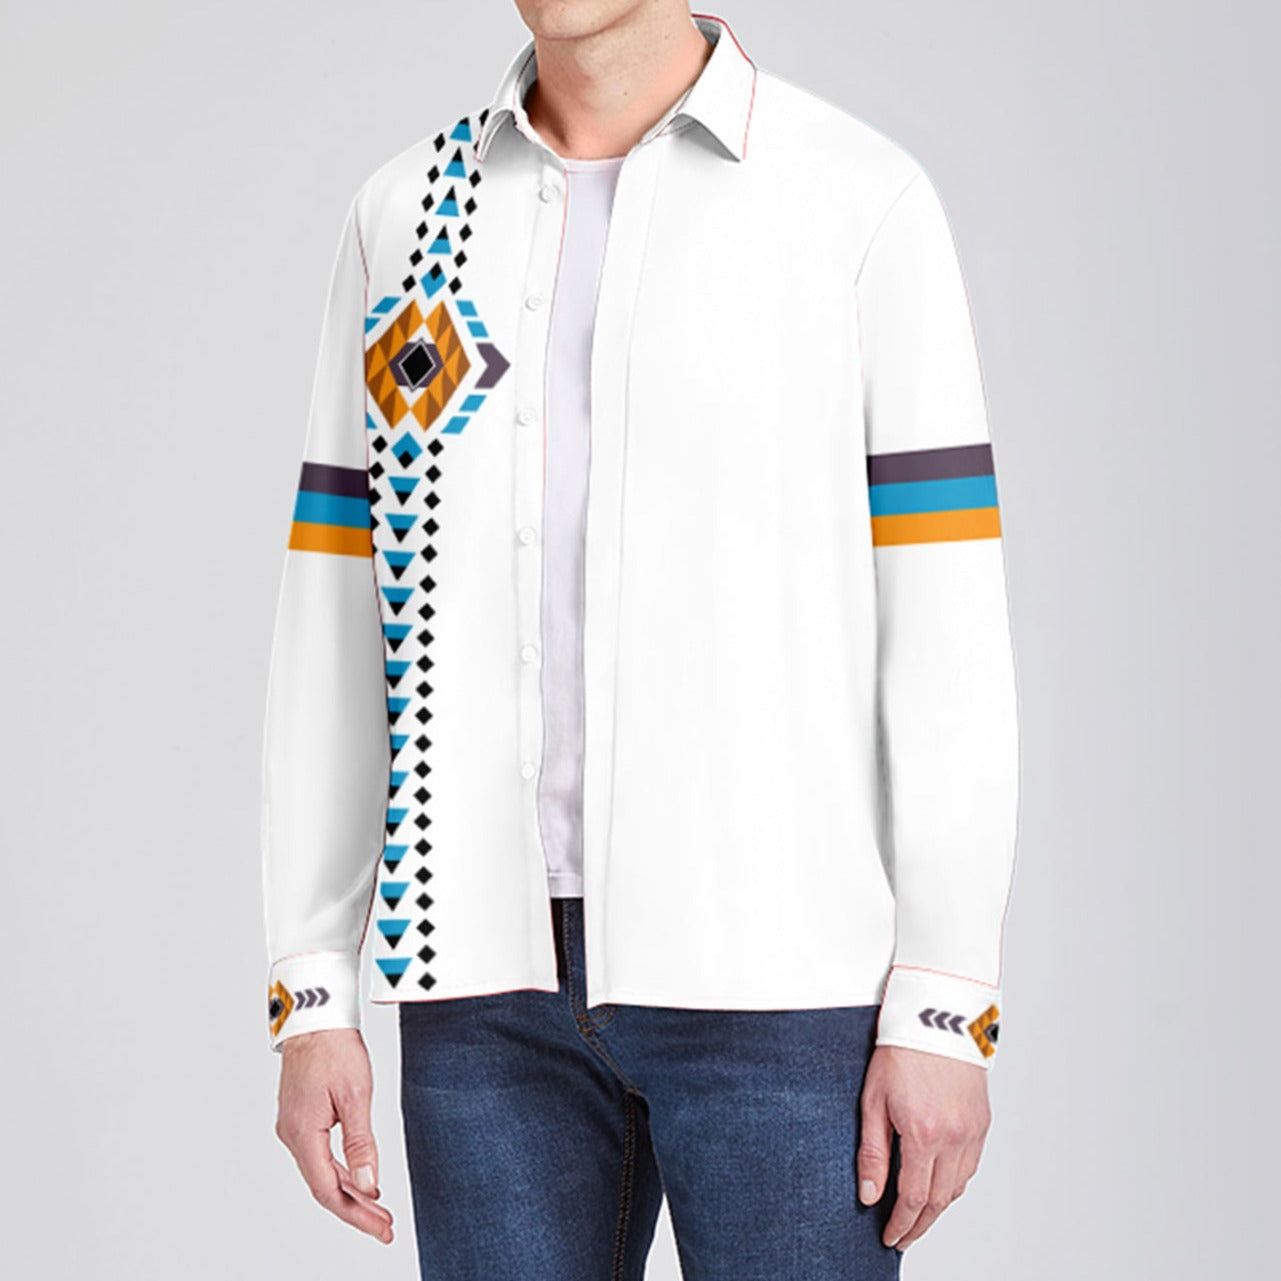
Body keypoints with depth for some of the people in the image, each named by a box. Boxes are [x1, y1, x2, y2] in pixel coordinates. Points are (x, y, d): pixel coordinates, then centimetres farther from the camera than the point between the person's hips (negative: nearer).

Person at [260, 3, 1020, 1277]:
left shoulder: (863, 202, -3)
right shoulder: (408, 216, 8)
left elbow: (945, 627, -6)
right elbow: (335, 632, 8)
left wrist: (944, 1012, -10)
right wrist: (309, 998, 4)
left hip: (778, 971, -3)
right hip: (496, 975, 3)